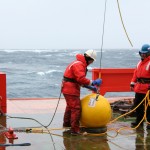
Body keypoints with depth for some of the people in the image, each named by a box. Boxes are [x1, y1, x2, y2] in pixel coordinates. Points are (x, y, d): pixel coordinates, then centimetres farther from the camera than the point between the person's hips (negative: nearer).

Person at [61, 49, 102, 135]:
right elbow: (81, 79, -30)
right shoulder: (78, 65, -19)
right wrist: (93, 82, -24)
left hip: (68, 89, 11)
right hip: (71, 90, -11)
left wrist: (90, 87, 12)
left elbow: (80, 79, 18)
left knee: (70, 106, 27)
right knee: (76, 109, -10)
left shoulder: (80, 64, 15)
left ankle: (67, 123, 44)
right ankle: (75, 130, -11)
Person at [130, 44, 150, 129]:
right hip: (138, 88, 9)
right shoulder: (140, 63, 17)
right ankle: (139, 121, 24)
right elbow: (136, 73, 18)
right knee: (137, 105, 13)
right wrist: (132, 83, 13)